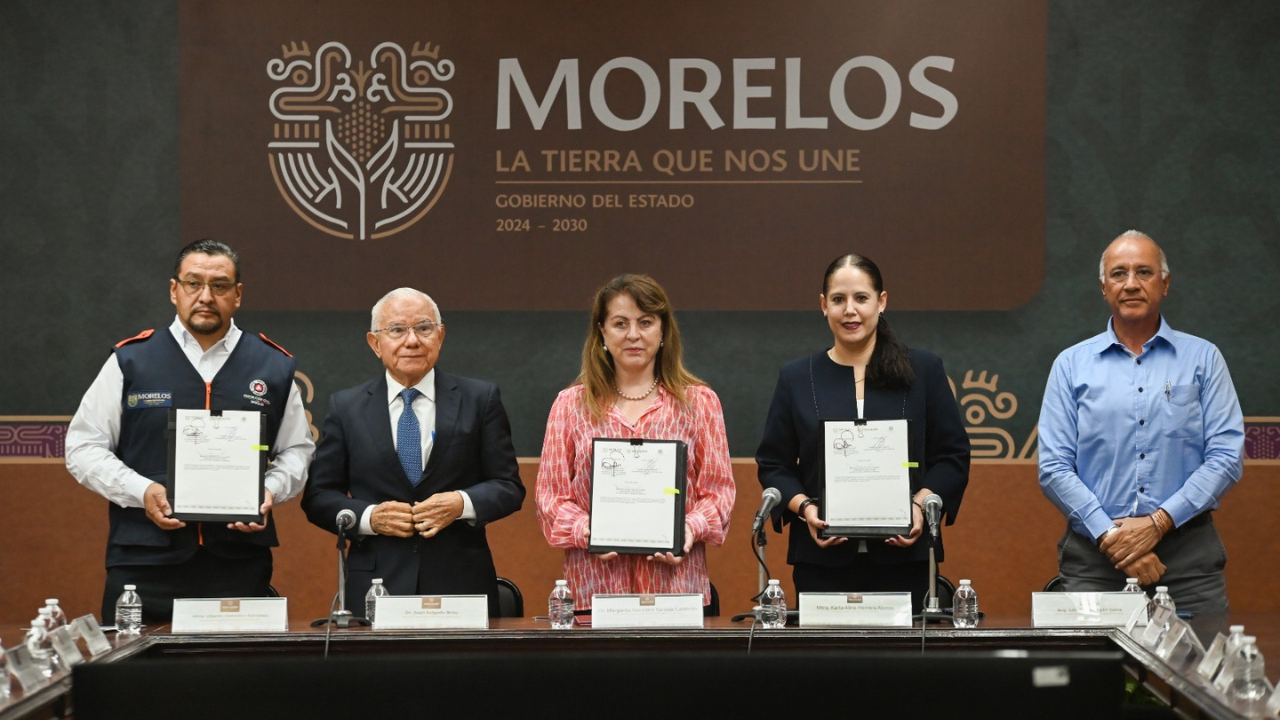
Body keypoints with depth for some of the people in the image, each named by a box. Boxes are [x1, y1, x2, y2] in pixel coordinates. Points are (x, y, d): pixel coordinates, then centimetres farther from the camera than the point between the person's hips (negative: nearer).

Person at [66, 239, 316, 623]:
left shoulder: (273, 367, 10)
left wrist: (269, 490, -5)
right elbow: (84, 446, 6)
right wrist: (141, 491, -9)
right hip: (144, 562, -1)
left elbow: (297, 450, 16)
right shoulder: (130, 361, 6)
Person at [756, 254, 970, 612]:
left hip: (903, 555, 0)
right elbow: (773, 465, 10)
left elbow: (953, 456, 7)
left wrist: (921, 504, -10)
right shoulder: (796, 378, 10)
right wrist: (804, 508, -8)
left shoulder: (924, 370, 8)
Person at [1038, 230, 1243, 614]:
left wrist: (1158, 523, -10)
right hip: (1094, 554, 0)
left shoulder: (1203, 359, 9)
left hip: (1186, 552, 0)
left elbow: (1226, 458, 0)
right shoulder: (1072, 365, 10)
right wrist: (1110, 536, -10)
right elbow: (1054, 469, 3)